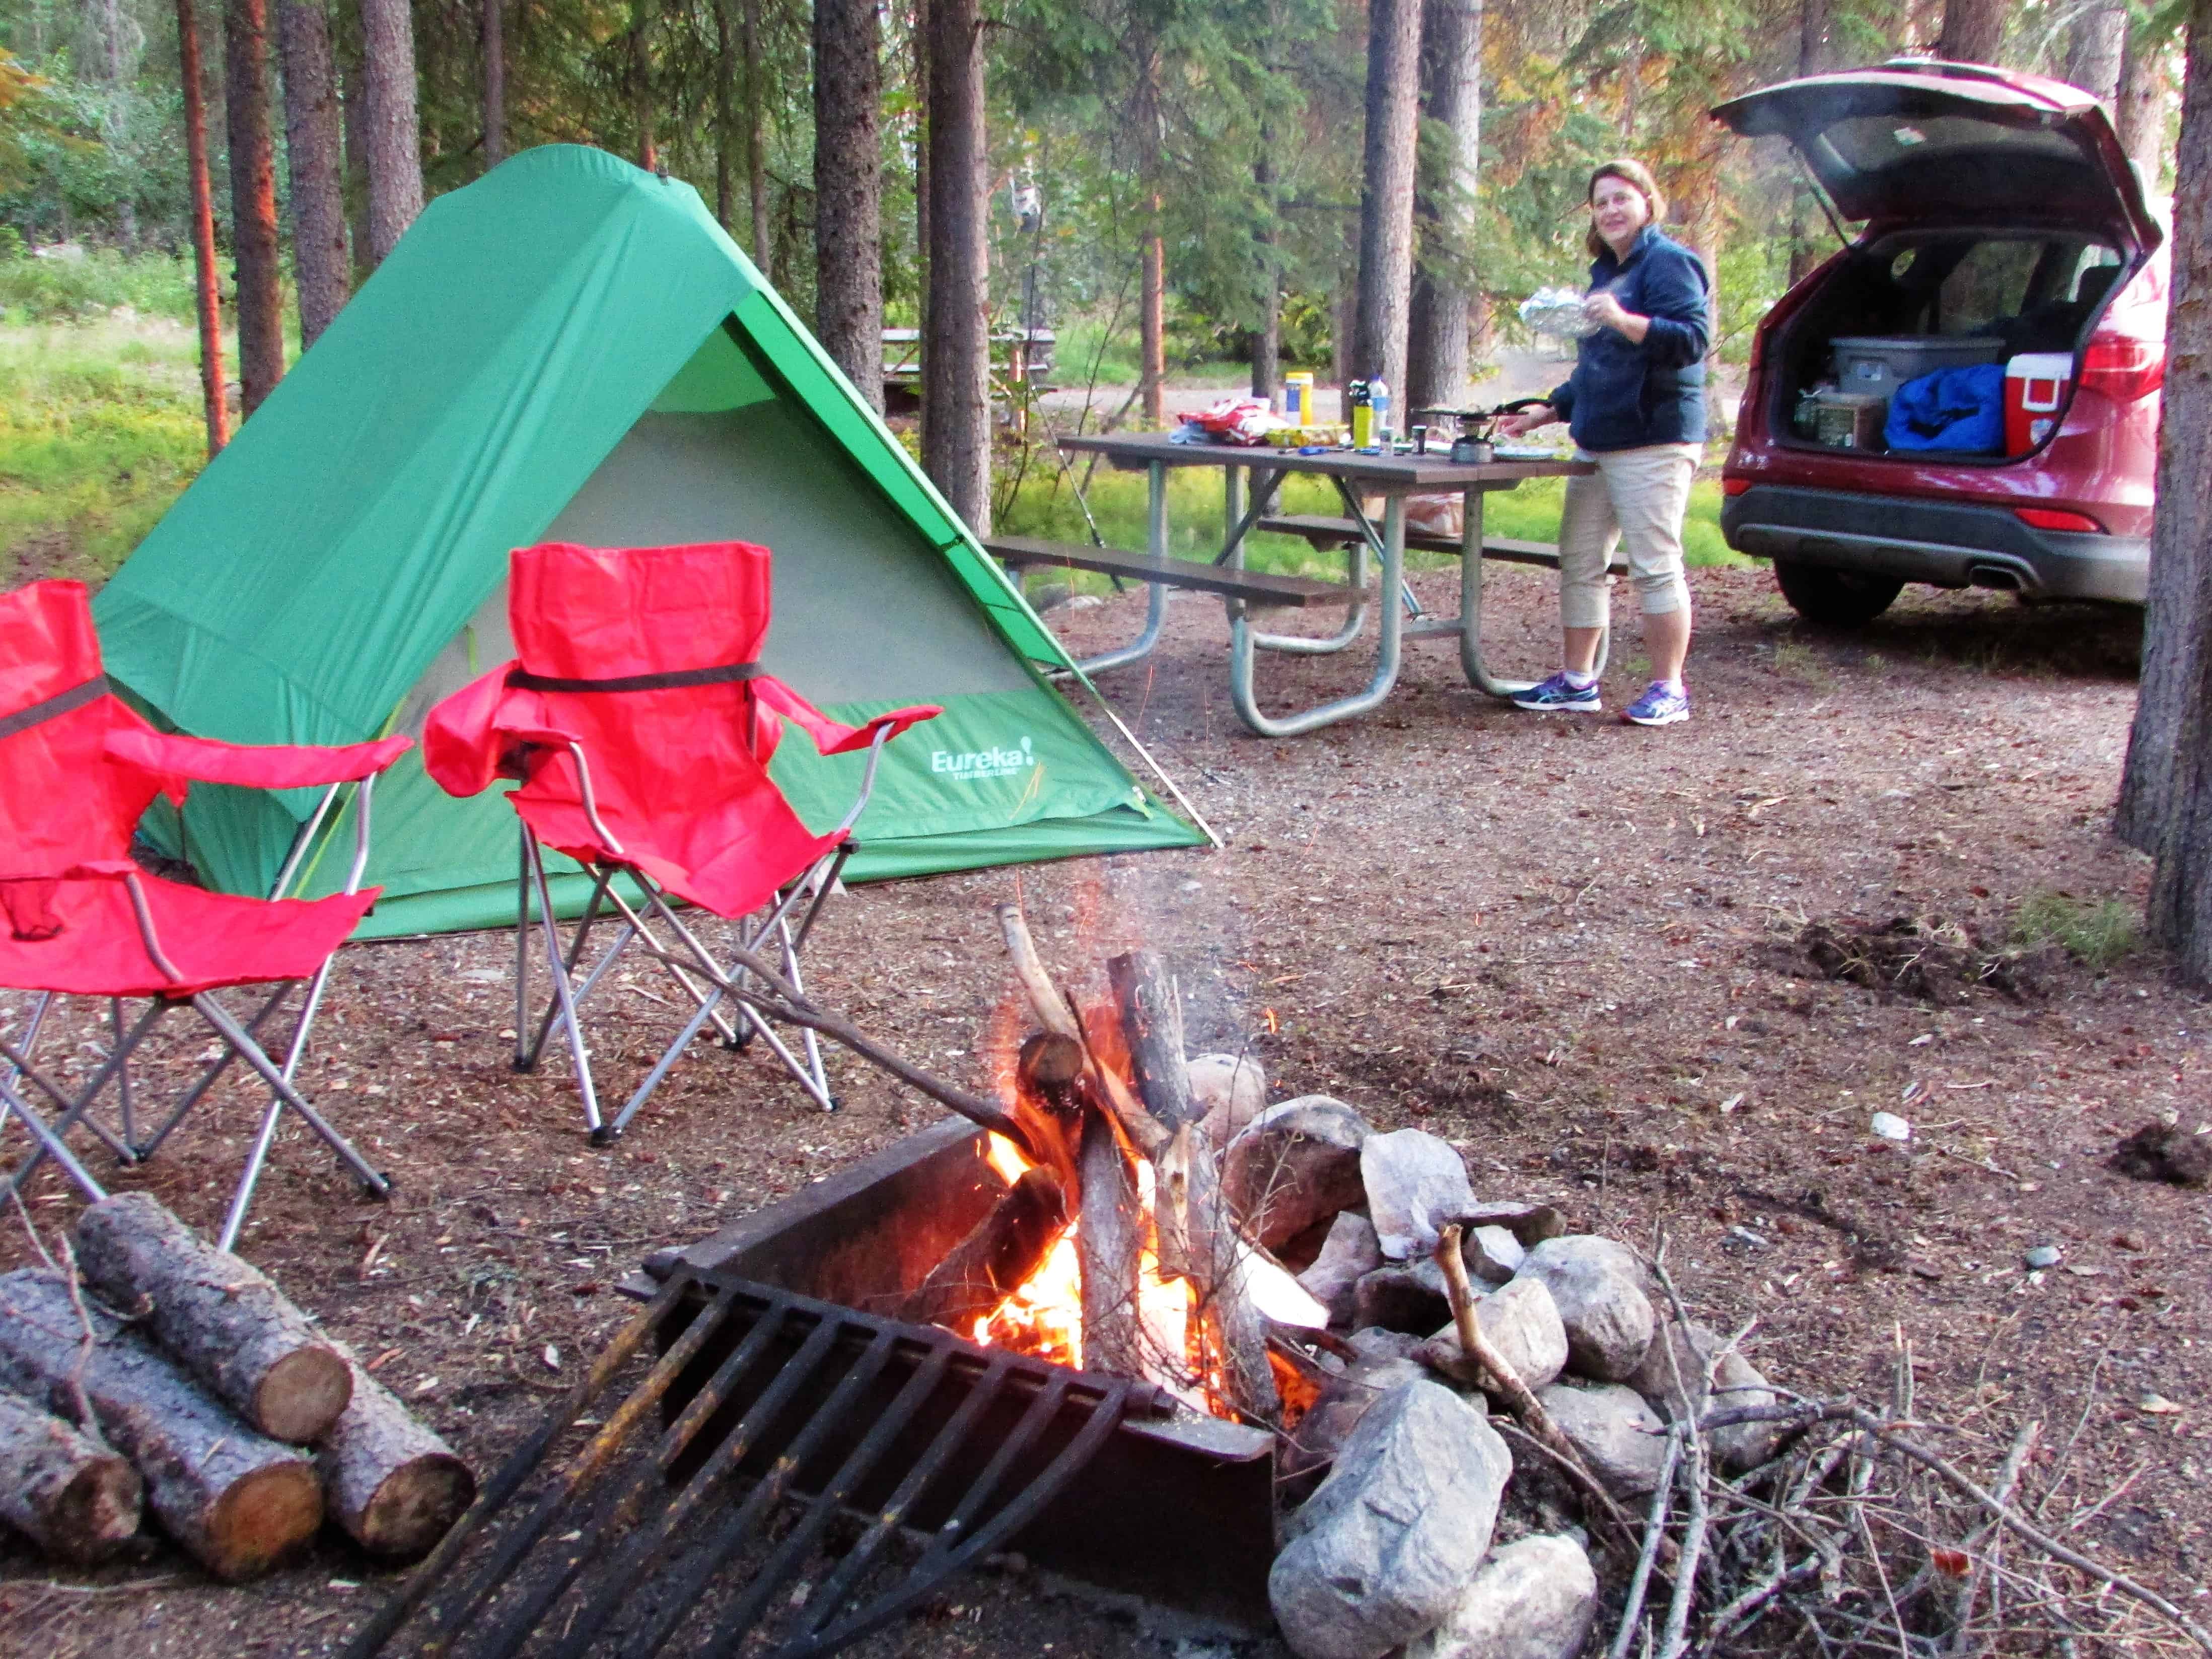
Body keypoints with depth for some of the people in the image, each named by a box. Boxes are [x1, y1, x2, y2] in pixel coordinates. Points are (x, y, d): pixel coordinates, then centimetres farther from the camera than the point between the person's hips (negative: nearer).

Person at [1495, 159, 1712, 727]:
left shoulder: (1669, 263, -6)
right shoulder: (1608, 271, 22)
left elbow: (1692, 339, -20)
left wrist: (1623, 320, -31)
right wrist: (1547, 413, 27)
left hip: (1654, 444, -9)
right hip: (1597, 443, 10)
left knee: (1654, 565, -8)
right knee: (1579, 563, 9)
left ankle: (1668, 689, -2)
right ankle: (1575, 681, 17)